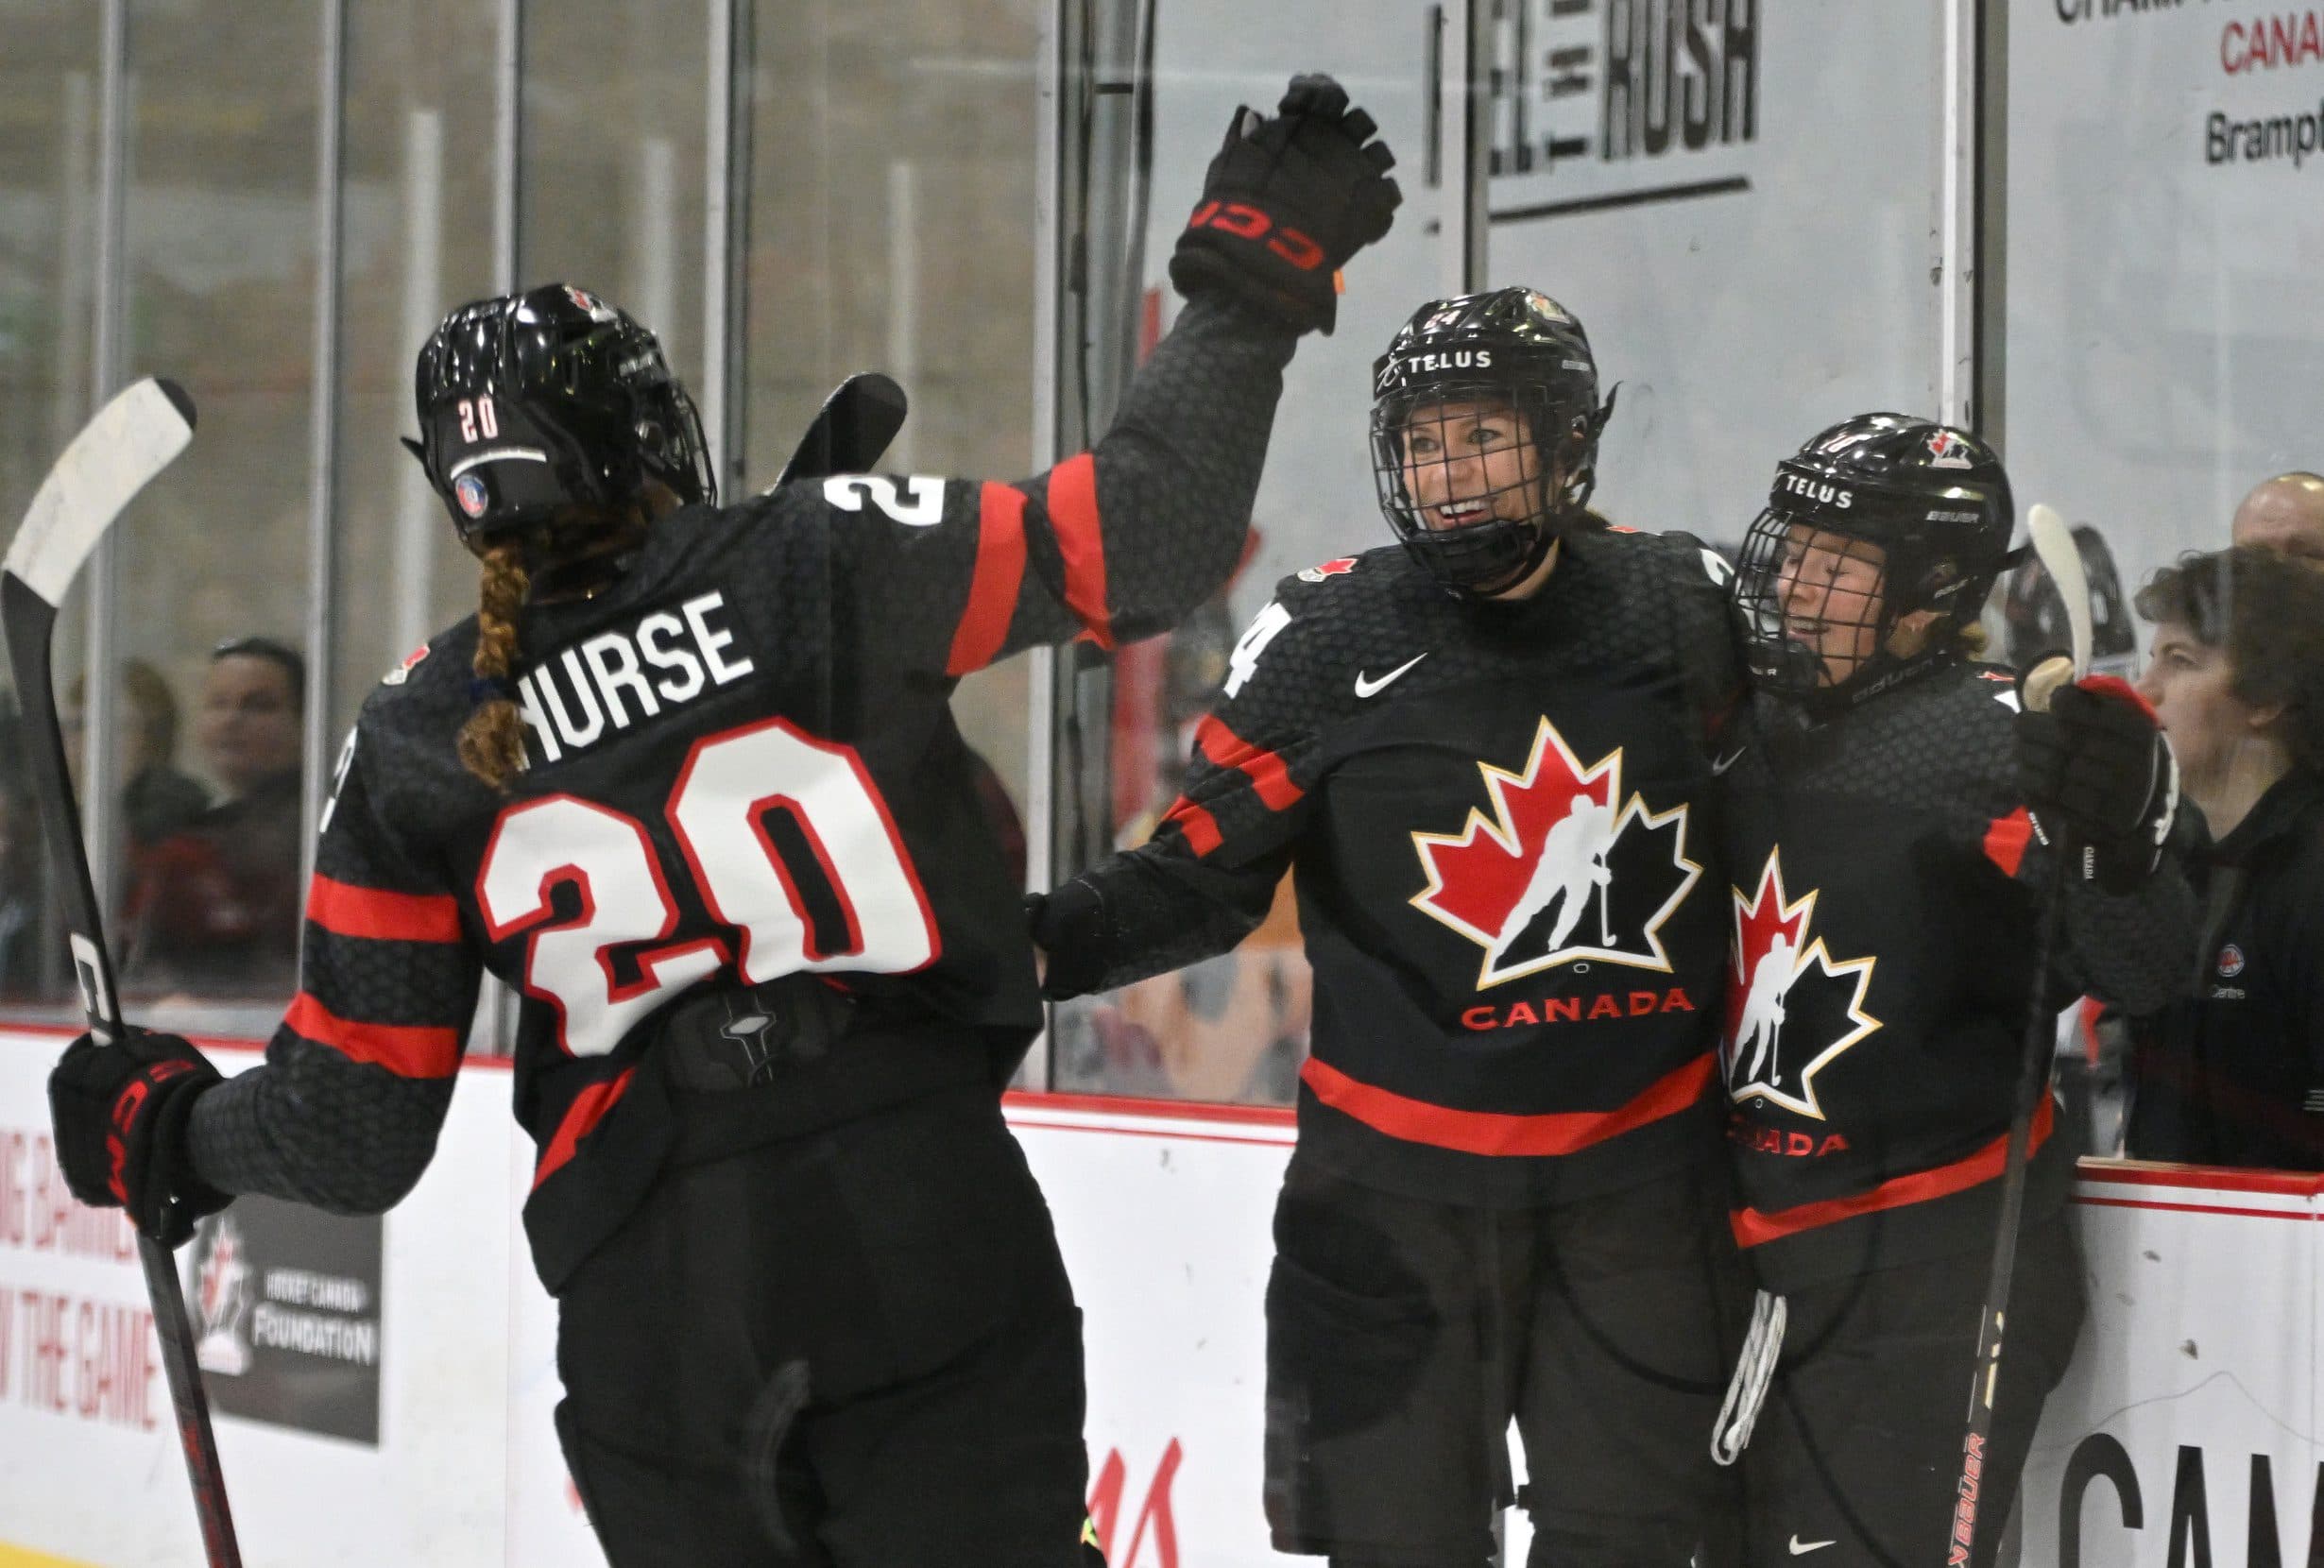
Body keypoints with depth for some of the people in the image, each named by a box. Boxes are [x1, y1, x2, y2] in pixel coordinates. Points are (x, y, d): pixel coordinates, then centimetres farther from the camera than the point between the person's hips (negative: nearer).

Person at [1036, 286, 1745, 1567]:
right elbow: (1202, 878, -6)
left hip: (1637, 1168, 2)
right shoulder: (1329, 636, -7)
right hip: (1399, 1181, -2)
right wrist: (1031, 944, -20)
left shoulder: (1683, 606, 0)